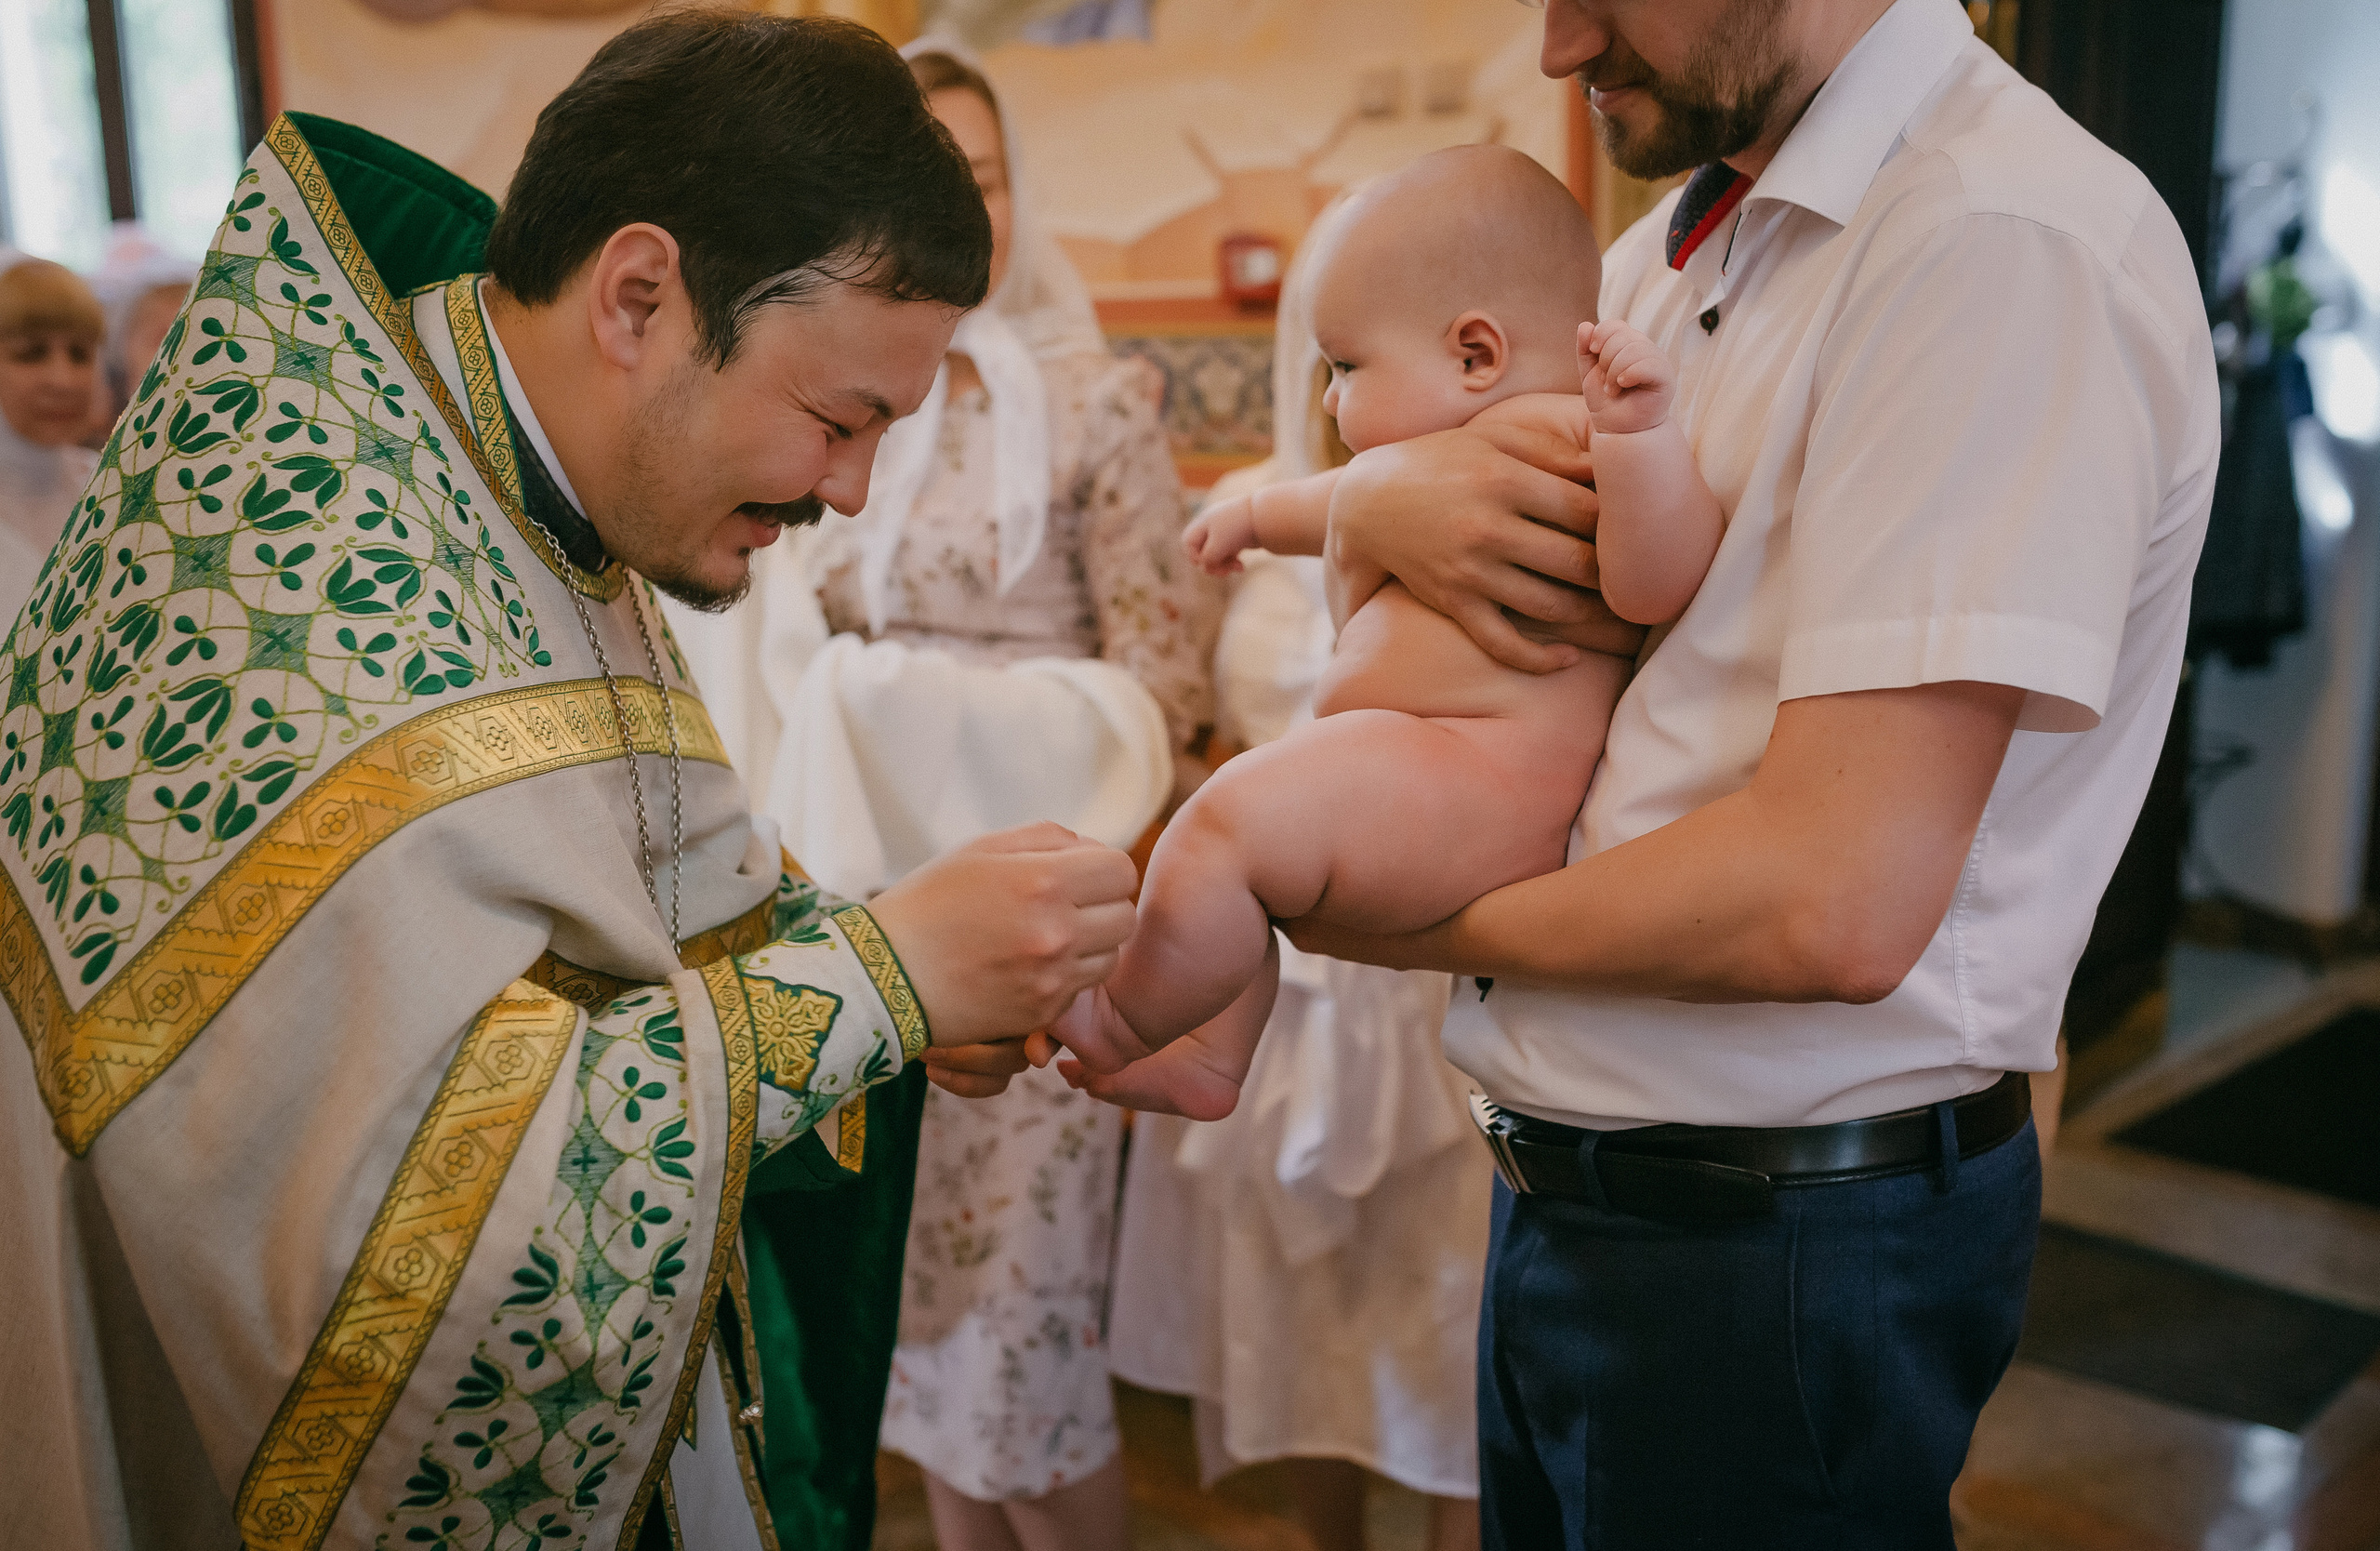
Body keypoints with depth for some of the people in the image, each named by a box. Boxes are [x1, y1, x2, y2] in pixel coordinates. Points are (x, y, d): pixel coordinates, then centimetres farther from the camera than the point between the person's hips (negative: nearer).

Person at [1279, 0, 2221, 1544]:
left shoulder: (2006, 242, -20)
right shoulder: (1681, 241, 7)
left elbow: (1837, 903, -27)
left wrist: (1402, 922, -14)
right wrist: (1381, 495, -12)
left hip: (1783, 1229, -8)